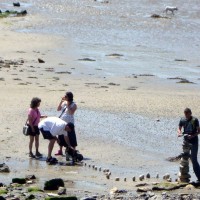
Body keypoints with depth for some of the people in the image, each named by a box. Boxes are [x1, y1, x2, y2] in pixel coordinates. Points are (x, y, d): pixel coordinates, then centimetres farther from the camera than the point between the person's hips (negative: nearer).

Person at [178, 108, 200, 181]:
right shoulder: (182, 120, 5)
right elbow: (179, 128, 16)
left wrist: (193, 135, -22)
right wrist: (180, 133, -7)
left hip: (194, 141, -5)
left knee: (194, 159, -10)